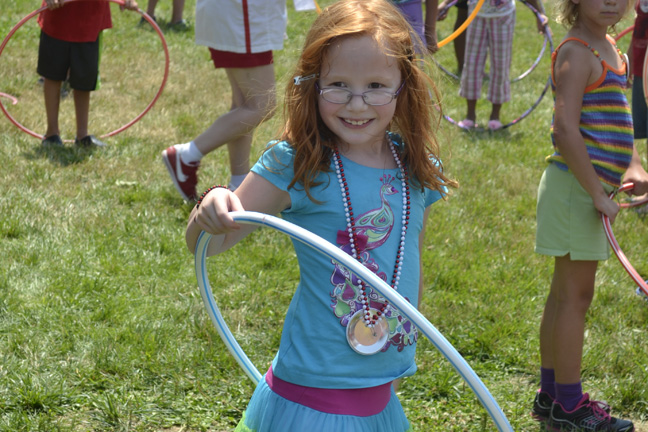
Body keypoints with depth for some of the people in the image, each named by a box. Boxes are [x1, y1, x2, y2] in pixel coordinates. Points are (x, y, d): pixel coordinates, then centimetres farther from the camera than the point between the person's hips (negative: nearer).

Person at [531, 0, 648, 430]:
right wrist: (597, 194, -21)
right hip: (575, 185, -10)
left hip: (592, 187, 10)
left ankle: (551, 395, 26)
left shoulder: (609, 47, 13)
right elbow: (565, 128, -23)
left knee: (566, 293, 15)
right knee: (575, 295, -3)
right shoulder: (577, 52, -16)